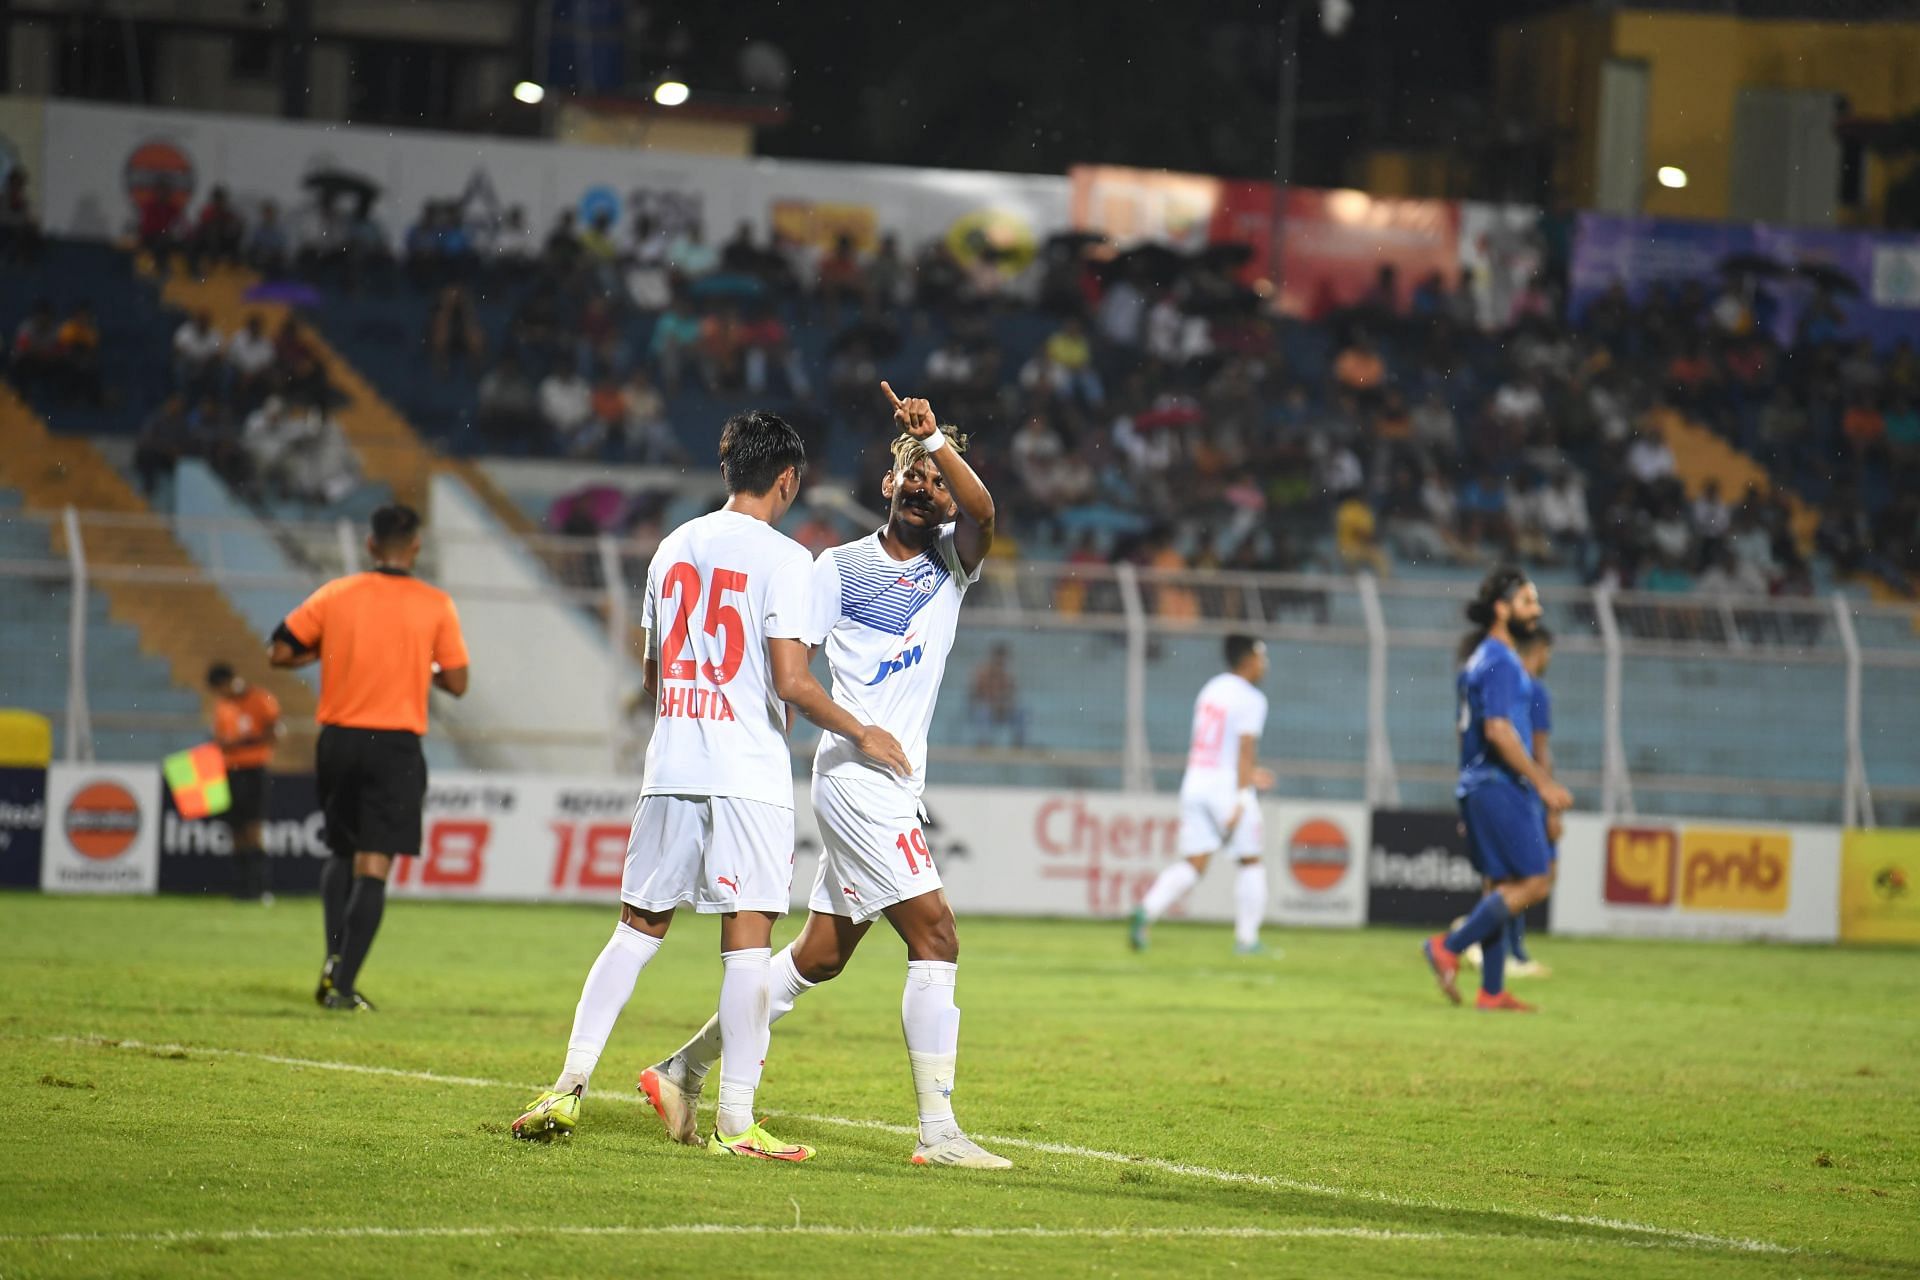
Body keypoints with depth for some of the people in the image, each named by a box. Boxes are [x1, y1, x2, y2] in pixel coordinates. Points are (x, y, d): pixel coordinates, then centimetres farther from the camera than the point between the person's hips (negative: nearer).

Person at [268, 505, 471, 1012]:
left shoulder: (335, 595, 0)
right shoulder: (436, 605, -4)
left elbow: (279, 653, 3)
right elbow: (456, 683, -2)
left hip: (338, 740, 3)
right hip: (396, 746, -3)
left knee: (341, 854, 21)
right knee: (373, 867, -3)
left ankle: (334, 957, 4)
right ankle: (343, 986, -10)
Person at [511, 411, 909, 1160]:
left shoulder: (674, 548, 12)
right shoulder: (782, 557, -6)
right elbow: (791, 681, -13)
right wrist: (860, 735, 0)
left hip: (671, 768, 6)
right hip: (749, 775, -6)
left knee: (638, 928, 13)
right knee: (747, 942, -4)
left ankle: (569, 1088, 8)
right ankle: (735, 1121, -5)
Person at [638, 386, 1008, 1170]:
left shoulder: (952, 563, 11)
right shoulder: (840, 567, 1)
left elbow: (981, 512, -11)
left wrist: (937, 439, -25)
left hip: (898, 790, 7)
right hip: (856, 775, -7)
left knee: (819, 958, 12)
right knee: (935, 938, -14)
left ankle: (684, 1071, 23)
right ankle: (938, 1131, -14)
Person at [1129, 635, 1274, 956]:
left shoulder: (1211, 689, 14)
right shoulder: (1251, 699, -8)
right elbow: (1246, 749, -17)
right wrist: (1242, 799, -20)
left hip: (1195, 782, 6)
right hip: (1229, 786, -6)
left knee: (1194, 863, 2)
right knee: (1251, 862, 9)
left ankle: (1147, 909, -19)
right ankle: (1246, 938, 10)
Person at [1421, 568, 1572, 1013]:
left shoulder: (1481, 660, 18)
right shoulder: (1499, 662, -13)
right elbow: (1498, 730, -21)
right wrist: (1542, 783, -19)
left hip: (1478, 788, 10)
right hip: (1499, 788, -10)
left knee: (1504, 887, 10)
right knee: (1532, 883, -9)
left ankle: (1492, 990, 9)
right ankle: (1449, 948, -9)